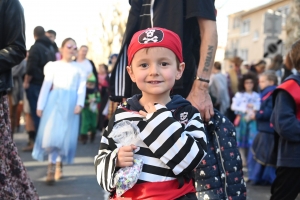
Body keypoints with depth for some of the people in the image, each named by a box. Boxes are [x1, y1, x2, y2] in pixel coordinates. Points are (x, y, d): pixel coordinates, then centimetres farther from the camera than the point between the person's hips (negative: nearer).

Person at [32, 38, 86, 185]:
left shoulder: (79, 69, 12)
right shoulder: (53, 65, 10)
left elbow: (82, 88, 3)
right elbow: (46, 86, 6)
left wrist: (79, 104, -12)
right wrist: (40, 106, 0)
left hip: (70, 104, 1)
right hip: (54, 102, -1)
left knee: (66, 136, 1)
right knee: (52, 134, -9)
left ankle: (58, 163, 16)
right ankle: (52, 167, -2)